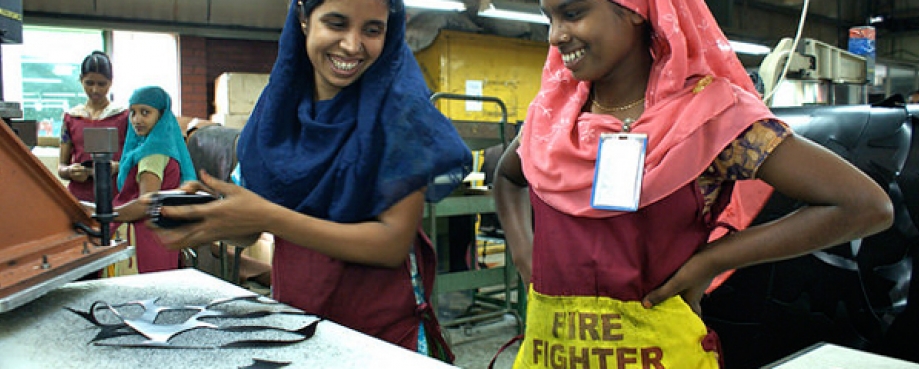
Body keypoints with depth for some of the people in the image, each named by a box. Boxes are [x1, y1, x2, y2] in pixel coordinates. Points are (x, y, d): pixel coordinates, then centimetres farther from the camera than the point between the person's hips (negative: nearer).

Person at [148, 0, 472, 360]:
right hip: (291, 313, 5)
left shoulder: (399, 108, -14)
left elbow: (393, 244, -19)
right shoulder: (281, 101, -1)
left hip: (381, 328, -4)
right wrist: (214, 217, -18)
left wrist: (267, 217, -25)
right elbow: (249, 232, 4)